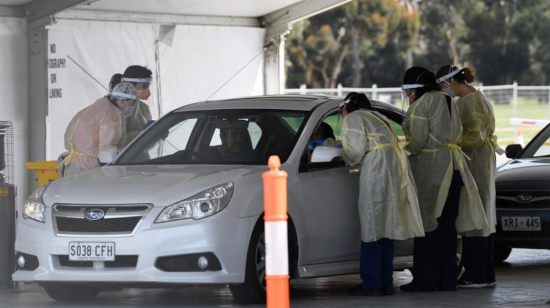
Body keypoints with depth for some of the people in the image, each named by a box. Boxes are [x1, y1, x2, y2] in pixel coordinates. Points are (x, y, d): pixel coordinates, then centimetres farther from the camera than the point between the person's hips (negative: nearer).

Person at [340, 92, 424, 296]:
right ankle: (386, 282, 9)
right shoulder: (377, 118, 30)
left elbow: (355, 150, -7)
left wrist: (348, 161, 14)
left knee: (373, 229, -6)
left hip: (377, 172, -8)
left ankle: (372, 284, -7)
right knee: (386, 228, 10)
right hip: (397, 170, 8)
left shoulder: (353, 118, 3)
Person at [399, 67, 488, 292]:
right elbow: (457, 134, 15)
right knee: (448, 226, 9)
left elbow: (418, 140, -16)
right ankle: (447, 279, 10)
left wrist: (405, 151, 2)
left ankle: (425, 279, -2)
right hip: (453, 169, 8)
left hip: (430, 168, -8)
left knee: (427, 224, -3)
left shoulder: (421, 104, -9)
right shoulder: (448, 102, 16)